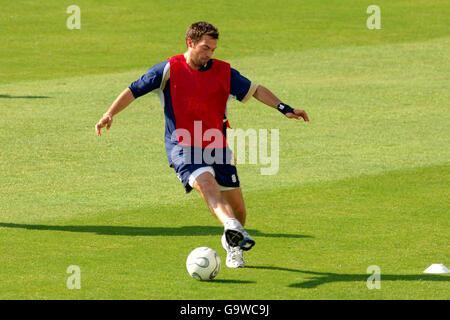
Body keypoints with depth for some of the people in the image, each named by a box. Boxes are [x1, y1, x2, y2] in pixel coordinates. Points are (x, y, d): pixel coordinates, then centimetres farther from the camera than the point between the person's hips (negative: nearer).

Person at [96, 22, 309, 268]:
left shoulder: (223, 72, 6)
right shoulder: (169, 70, -2)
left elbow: (255, 90, 14)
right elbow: (134, 90, 3)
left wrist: (284, 109, 5)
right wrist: (110, 114, -9)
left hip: (217, 147, 4)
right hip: (183, 148, -4)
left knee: (237, 206, 5)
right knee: (207, 183, -32)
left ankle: (233, 246, 35)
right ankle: (232, 229, -57)